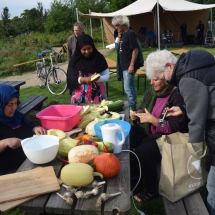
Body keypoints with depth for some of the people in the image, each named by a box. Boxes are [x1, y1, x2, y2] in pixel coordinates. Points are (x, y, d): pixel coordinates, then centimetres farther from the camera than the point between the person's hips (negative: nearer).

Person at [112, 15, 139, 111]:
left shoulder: (130, 34, -13)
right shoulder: (123, 35, 14)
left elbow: (135, 50, -19)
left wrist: (132, 65, -21)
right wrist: (118, 42, 9)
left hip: (129, 66, -10)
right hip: (125, 66, 10)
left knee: (128, 88, -9)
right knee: (130, 87, 15)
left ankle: (132, 109, 1)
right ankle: (133, 106, 25)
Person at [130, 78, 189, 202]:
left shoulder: (177, 97, -18)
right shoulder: (152, 91, 4)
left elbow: (176, 127, -22)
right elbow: (143, 109, 17)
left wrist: (152, 119, -26)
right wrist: (136, 115, -6)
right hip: (147, 131, 8)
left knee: (141, 153, -28)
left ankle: (151, 190, -1)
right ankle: (132, 175, 8)